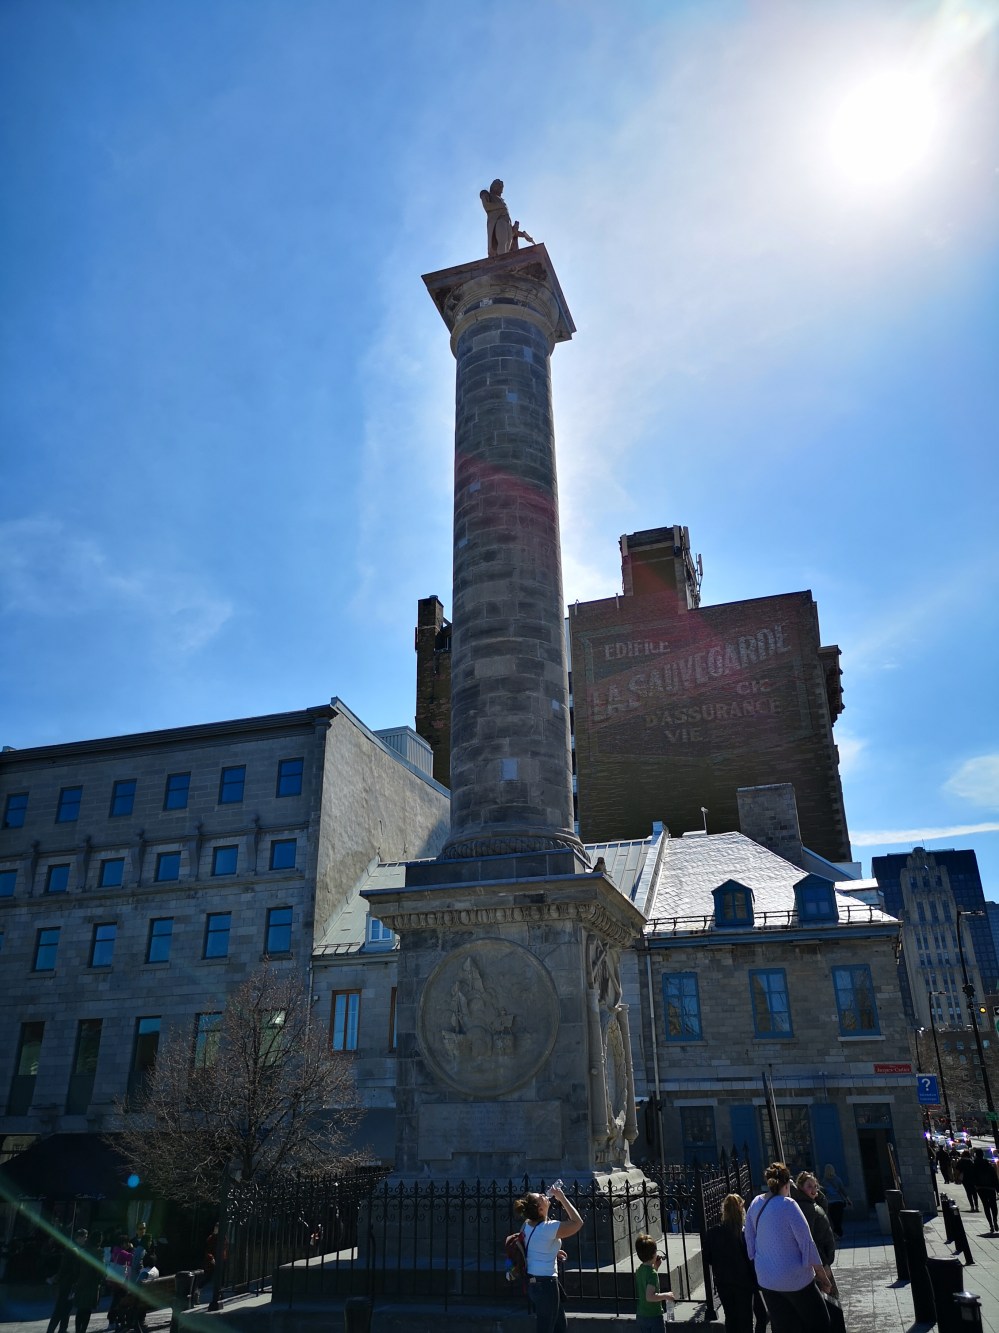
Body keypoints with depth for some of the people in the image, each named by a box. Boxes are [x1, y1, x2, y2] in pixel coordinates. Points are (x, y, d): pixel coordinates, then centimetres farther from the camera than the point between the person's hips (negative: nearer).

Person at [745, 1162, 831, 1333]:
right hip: (794, 1279, -6)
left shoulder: (756, 1203, 1)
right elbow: (807, 1243, -14)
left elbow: (749, 1240, 9)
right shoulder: (787, 1205, -17)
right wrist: (823, 1276, -4)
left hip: (766, 1279, 6)